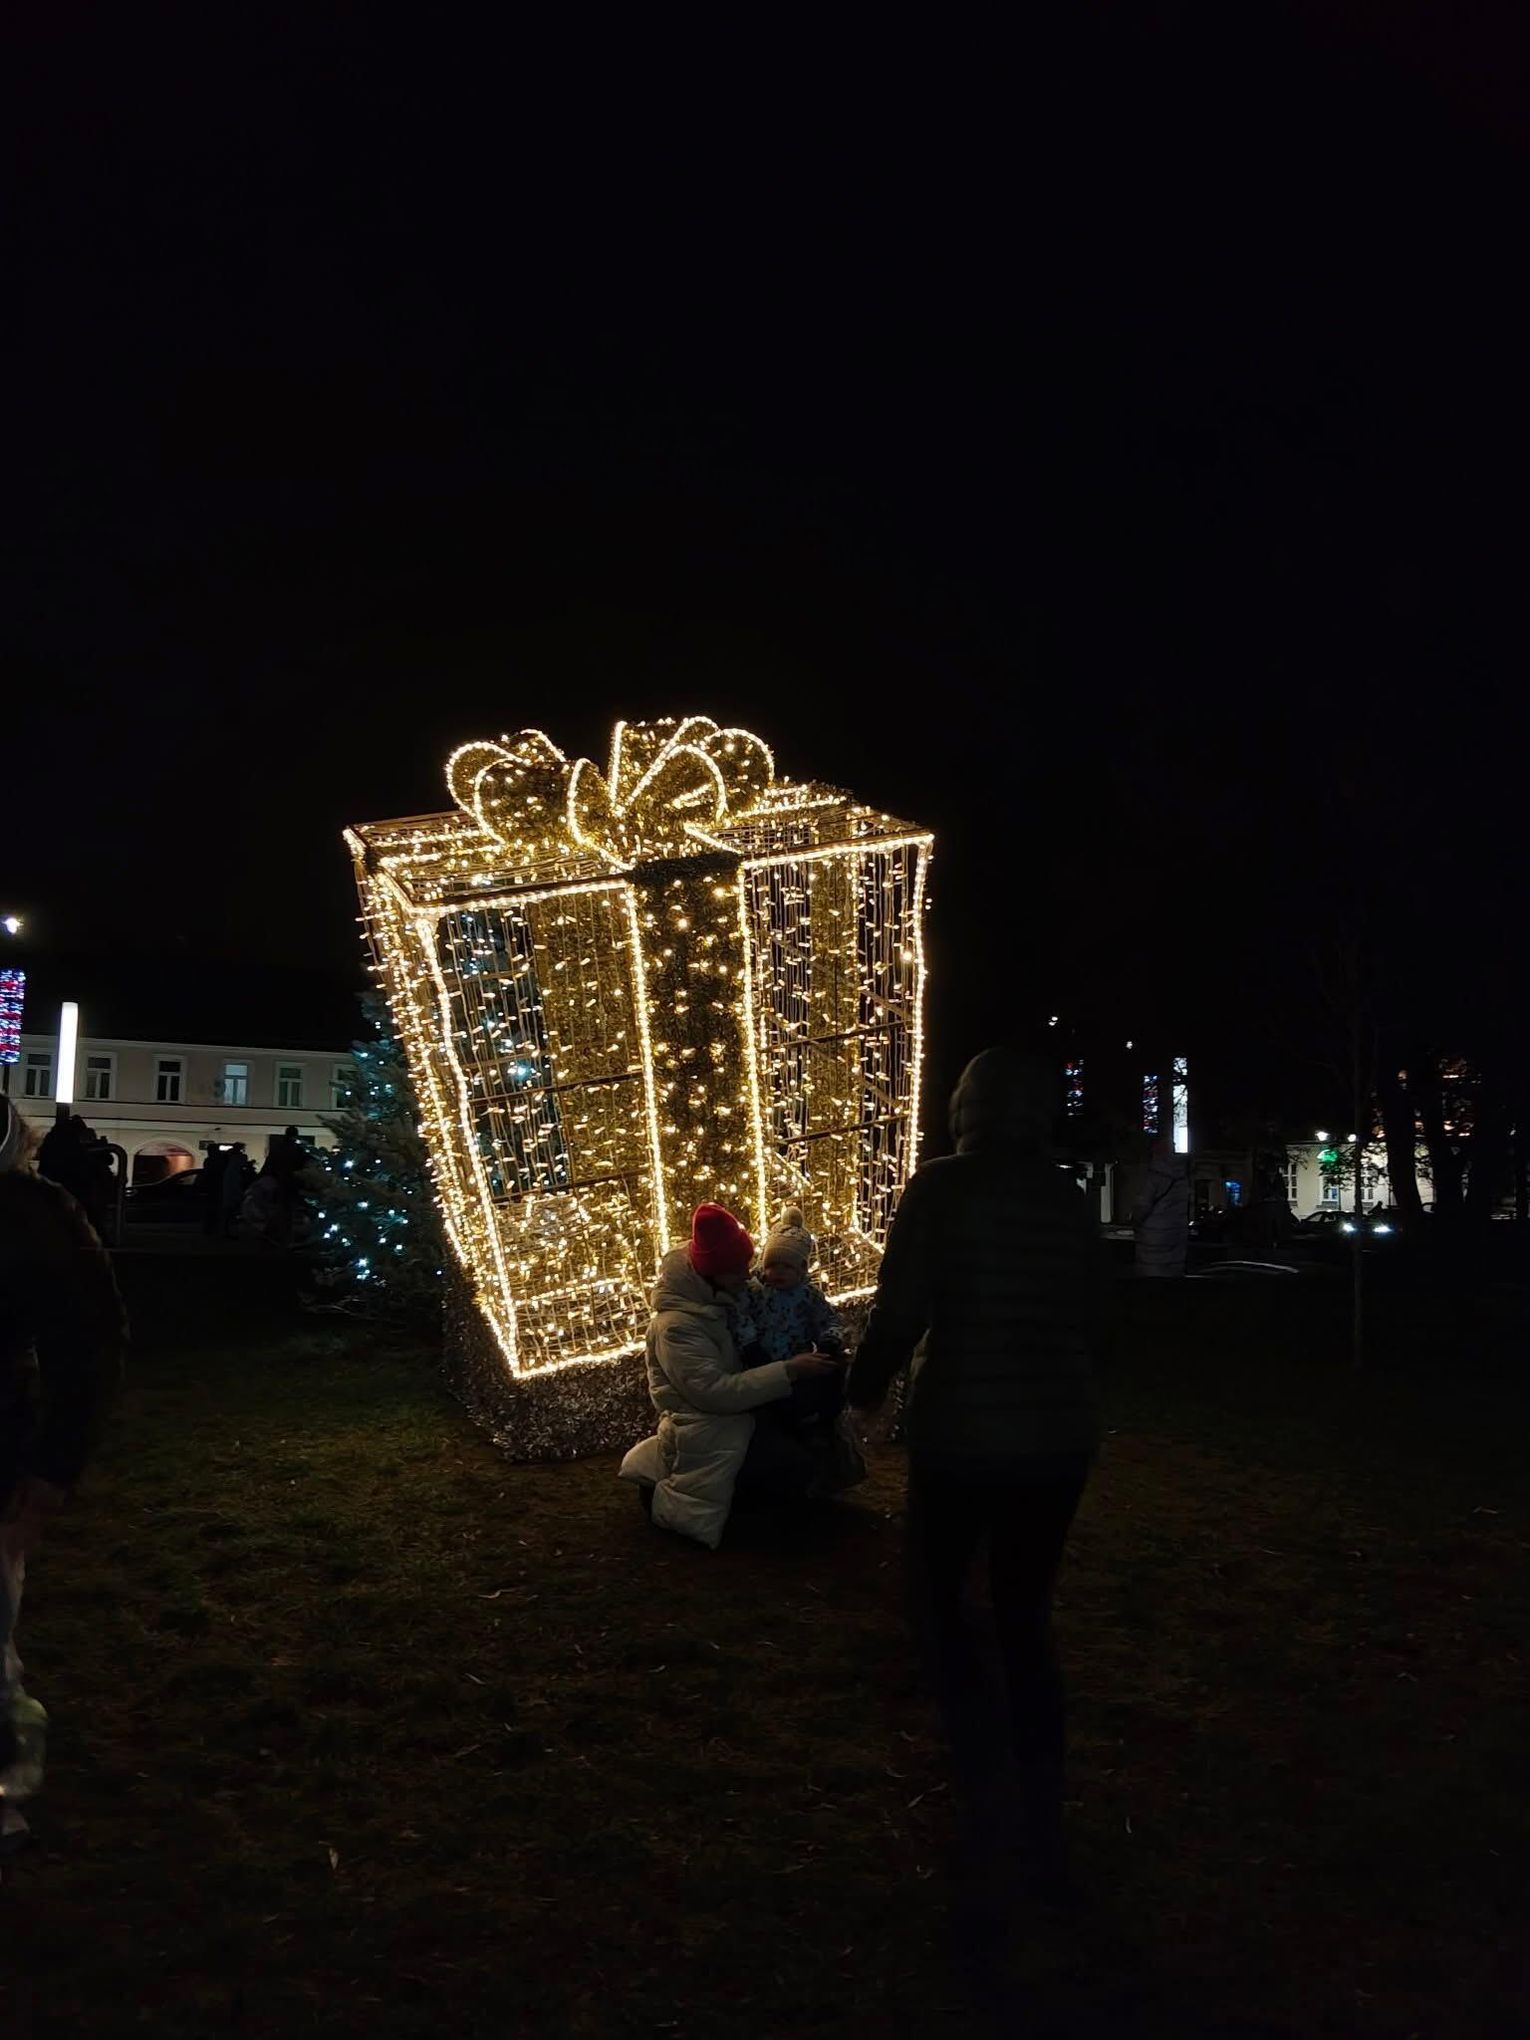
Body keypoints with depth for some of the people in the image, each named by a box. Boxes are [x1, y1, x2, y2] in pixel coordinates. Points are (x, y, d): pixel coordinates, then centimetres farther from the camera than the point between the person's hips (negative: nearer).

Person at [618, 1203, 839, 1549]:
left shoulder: (715, 1300, 2)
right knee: (797, 1471, -17)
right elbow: (716, 1392, -31)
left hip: (729, 1419, 9)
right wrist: (789, 1371, -31)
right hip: (708, 1435, -9)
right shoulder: (676, 1326, -25)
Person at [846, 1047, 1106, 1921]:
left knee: (940, 1605, 16)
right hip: (1058, 1436, 4)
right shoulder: (1071, 1200, 3)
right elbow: (1093, 1322, 11)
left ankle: (994, 1804, 0)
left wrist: (866, 1388, 6)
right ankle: (1043, 1837, 22)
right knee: (1027, 1621, 18)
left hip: (962, 1433, -4)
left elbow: (900, 1313, -13)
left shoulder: (941, 1186, -11)